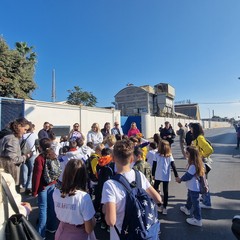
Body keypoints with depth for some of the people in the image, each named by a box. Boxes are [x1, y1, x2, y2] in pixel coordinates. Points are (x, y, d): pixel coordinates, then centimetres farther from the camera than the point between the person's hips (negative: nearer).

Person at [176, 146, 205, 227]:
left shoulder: (193, 165, -31)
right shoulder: (192, 163, 0)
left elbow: (188, 176, -24)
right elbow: (188, 173, 6)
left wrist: (180, 179, -8)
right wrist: (181, 179, -1)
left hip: (194, 188, -10)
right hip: (191, 187, 10)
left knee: (195, 203, 5)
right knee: (190, 198, 30)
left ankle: (198, 220, 19)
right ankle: (187, 208, 53)